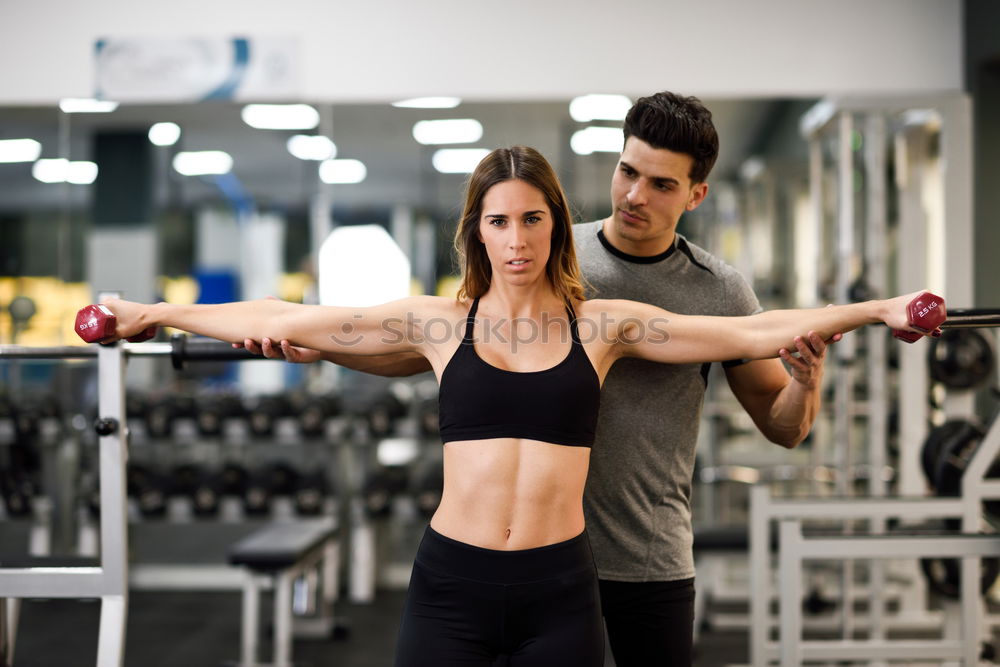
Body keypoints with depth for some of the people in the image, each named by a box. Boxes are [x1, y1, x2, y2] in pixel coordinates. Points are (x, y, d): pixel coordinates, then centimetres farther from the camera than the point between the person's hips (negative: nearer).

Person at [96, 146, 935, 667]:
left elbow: (750, 333, 4)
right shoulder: (438, 321, 4)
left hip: (559, 588, 0)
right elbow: (289, 321, 7)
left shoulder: (601, 324, 4)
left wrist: (873, 310, 0)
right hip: (452, 583, 0)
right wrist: (156, 313, 9)